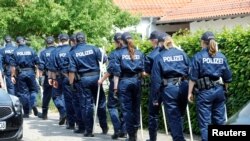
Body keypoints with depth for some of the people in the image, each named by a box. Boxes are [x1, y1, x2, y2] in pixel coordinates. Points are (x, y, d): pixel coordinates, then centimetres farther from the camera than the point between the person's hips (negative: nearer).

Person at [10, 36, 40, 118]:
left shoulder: (15, 52, 0)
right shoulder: (31, 50, 2)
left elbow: (13, 65, -5)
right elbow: (37, 63, -1)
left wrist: (13, 76, -1)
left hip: (20, 74, 0)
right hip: (31, 72, 0)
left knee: (23, 92, 5)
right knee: (33, 90, 15)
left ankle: (26, 113, 6)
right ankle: (33, 104, -12)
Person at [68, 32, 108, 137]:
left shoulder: (73, 53, -2)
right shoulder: (93, 49, -1)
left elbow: (72, 70, -5)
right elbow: (104, 61, -4)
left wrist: (71, 83, 1)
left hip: (83, 80, -1)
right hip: (95, 77, 1)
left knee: (86, 105, 4)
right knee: (100, 103, 13)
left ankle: (89, 130, 6)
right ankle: (104, 127, 19)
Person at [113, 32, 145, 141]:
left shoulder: (119, 53, -1)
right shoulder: (139, 53, 7)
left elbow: (117, 72, -5)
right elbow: (143, 71, 7)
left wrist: (115, 87, -4)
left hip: (124, 82, -3)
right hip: (136, 81, 3)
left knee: (127, 109, 1)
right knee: (136, 107, 13)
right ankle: (135, 132, 17)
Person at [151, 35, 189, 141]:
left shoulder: (159, 57, 3)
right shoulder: (182, 54, 9)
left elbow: (155, 79, 0)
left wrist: (155, 97, 3)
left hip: (168, 88, -2)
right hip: (183, 86, 3)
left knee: (173, 118, 2)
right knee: (180, 115, 20)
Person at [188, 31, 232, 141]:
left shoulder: (199, 56, -5)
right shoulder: (221, 57, 7)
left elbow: (193, 77, -7)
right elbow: (227, 77, 10)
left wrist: (190, 93, -1)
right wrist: (224, 90, 24)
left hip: (204, 92, -4)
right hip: (219, 91, 4)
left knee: (205, 123, -2)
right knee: (219, 121, 11)